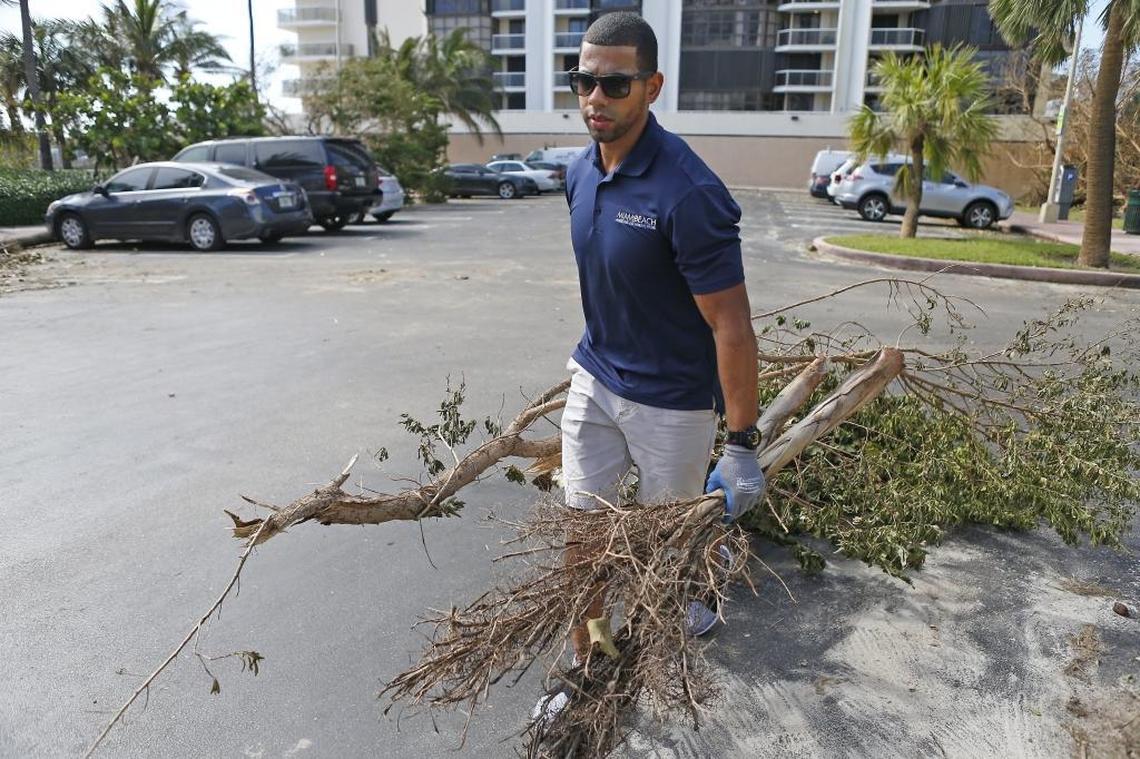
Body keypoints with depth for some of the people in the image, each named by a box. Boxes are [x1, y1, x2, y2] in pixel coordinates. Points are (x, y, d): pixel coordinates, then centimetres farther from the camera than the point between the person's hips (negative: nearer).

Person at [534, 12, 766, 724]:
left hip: (671, 399, -6)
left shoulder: (687, 194, -27)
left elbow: (732, 326, -23)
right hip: (595, 378, 6)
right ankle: (586, 666, 29)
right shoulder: (581, 173, -2)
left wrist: (742, 446, -20)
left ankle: (688, 592, 52)